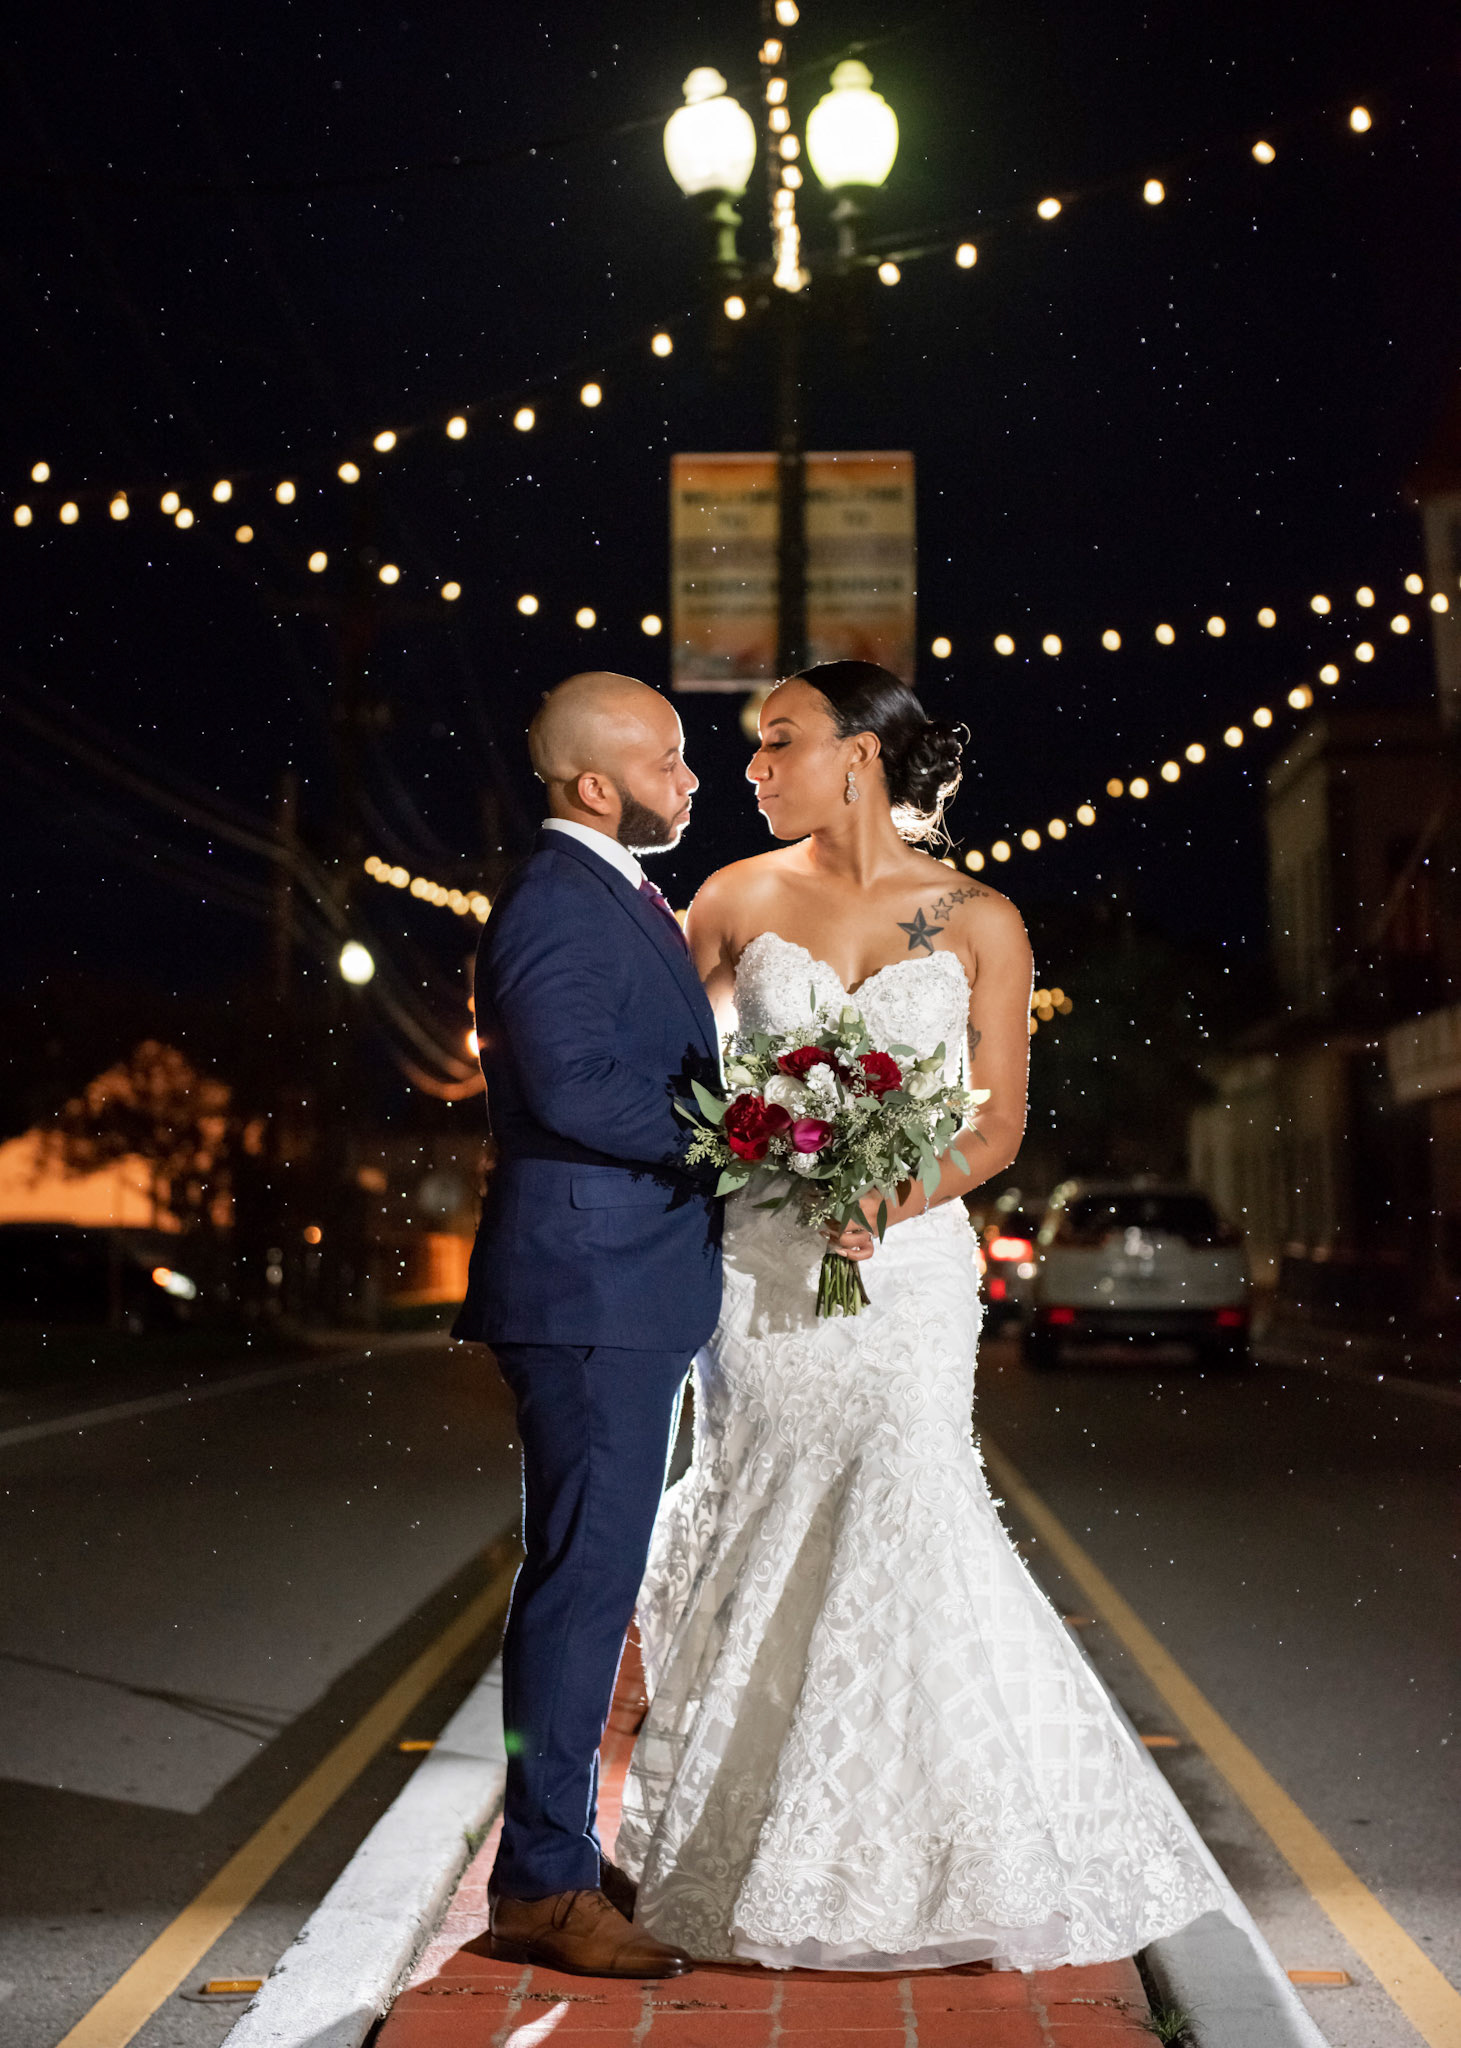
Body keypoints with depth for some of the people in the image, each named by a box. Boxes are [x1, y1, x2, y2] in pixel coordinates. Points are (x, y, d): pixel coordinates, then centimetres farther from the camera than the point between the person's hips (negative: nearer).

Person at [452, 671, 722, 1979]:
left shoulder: (618, 896, 19)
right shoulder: (555, 902, -14)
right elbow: (573, 1089, -24)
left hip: (631, 1293, 10)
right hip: (590, 1292, -10)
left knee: (594, 1579, 15)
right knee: (584, 1578, -5)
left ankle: (559, 1848, 27)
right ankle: (541, 1886, 4)